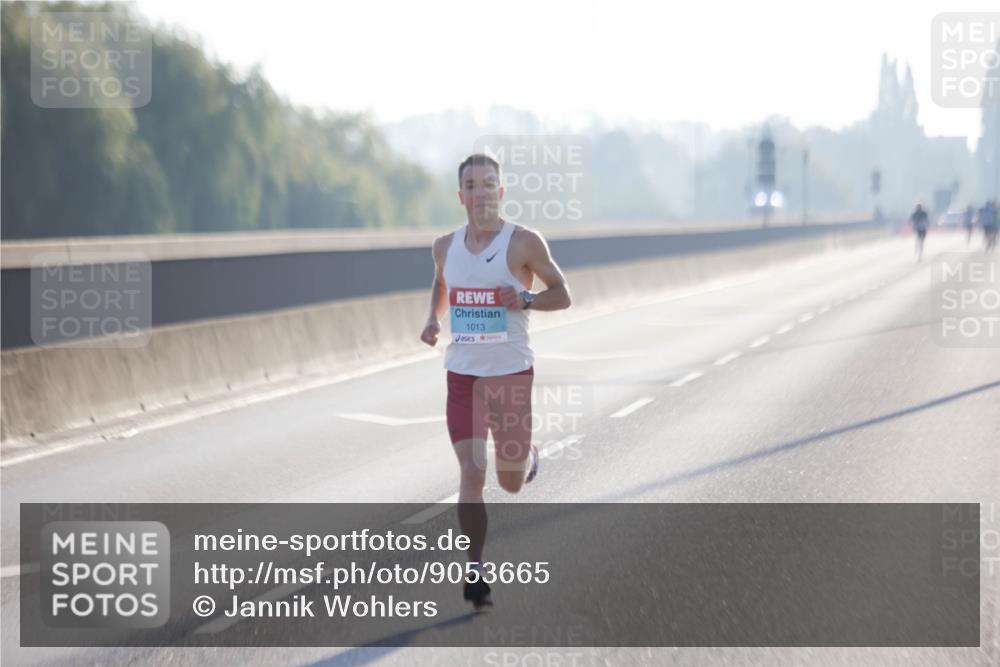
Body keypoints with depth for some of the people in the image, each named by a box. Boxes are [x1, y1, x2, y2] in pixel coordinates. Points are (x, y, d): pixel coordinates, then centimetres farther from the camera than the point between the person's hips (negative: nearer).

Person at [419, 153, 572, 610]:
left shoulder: (524, 242, -7)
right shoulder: (446, 246, 5)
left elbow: (562, 294, 1)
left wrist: (526, 299, -19)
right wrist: (433, 319, 5)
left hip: (511, 372, -2)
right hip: (462, 372, 2)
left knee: (510, 483, 10)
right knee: (471, 473, -12)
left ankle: (528, 456, 47)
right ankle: (475, 571, -6)